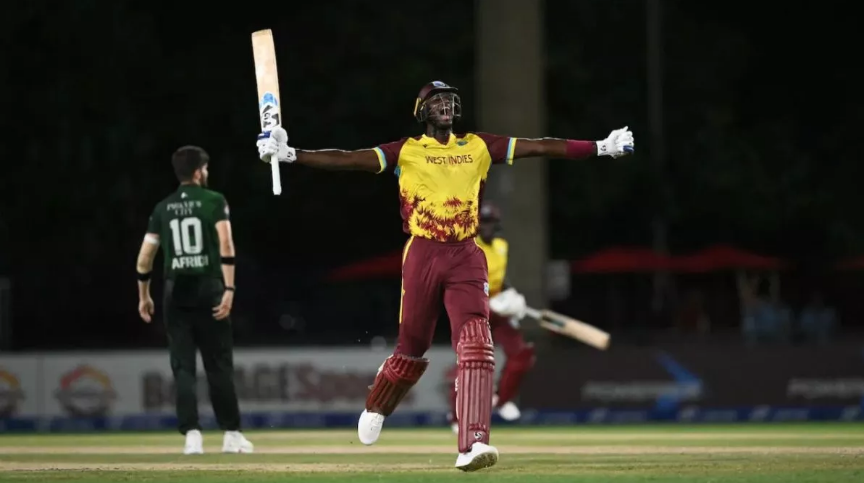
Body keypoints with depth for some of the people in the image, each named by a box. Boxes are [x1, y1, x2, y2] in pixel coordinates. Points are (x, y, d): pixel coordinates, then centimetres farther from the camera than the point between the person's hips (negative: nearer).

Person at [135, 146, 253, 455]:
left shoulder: (163, 208, 11)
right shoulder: (214, 201, 1)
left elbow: (145, 257, 10)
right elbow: (225, 244, -13)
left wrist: (144, 296, 22)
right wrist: (229, 288, -16)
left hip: (176, 291, 2)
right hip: (208, 288, -2)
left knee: (183, 366, 2)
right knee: (219, 363, 5)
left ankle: (191, 434, -9)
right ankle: (231, 434, 8)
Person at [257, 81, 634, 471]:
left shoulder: (478, 147, 9)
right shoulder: (406, 151, 2)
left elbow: (538, 146, 6)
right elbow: (349, 159, -7)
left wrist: (601, 148, 2)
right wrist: (290, 156, -18)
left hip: (466, 257, 1)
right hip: (422, 256, -1)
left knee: (476, 347, -16)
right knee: (411, 349, 9)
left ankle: (472, 445, -23)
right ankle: (375, 409, 40)